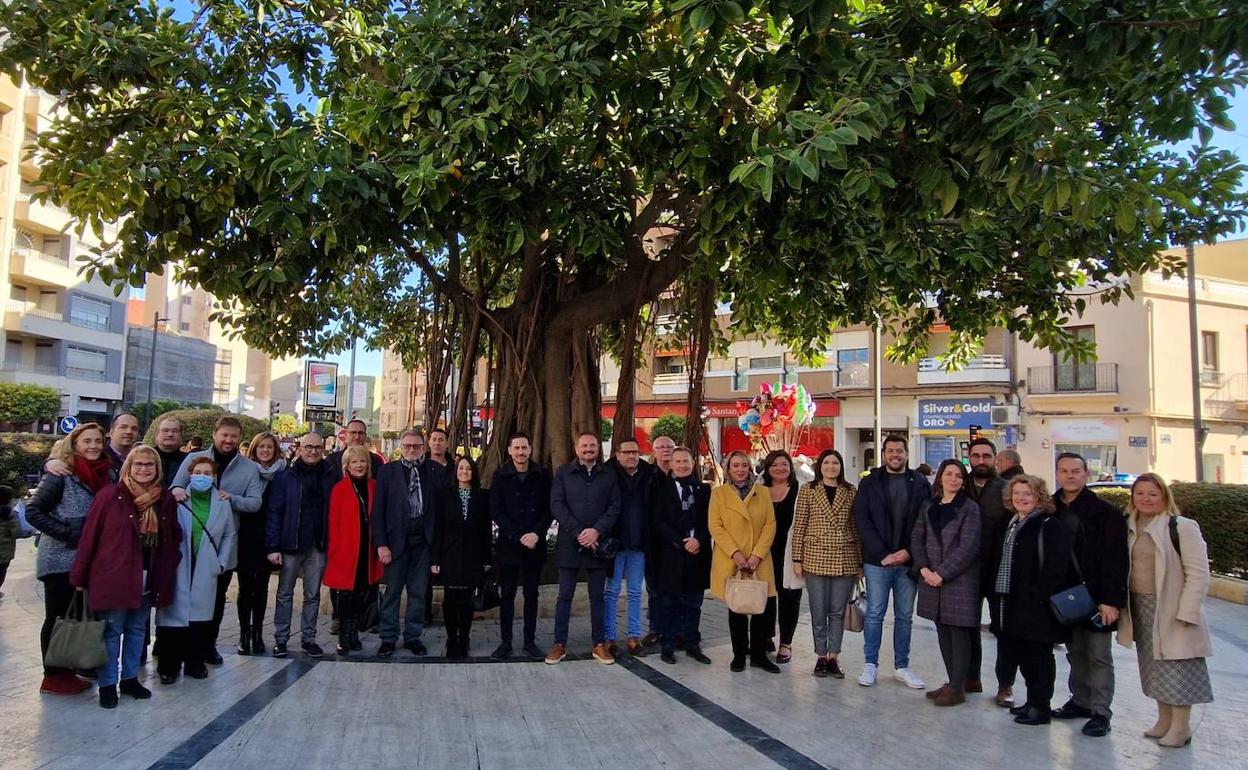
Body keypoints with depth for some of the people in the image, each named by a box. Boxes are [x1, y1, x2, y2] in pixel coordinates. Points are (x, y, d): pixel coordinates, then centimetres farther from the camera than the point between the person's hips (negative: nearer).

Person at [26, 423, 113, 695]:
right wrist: (68, 534, -17)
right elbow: (33, 511, -13)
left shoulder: (106, 474, 5)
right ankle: (53, 677, 15)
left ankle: (66, 671, 24)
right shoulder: (60, 474, -11)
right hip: (61, 559, -6)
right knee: (58, 618, 3)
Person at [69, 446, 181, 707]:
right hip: (114, 577, -4)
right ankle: (107, 684, 17)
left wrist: (169, 568, 4)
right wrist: (79, 576, -7)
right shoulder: (110, 495, -10)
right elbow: (89, 536, -8)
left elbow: (174, 537, 14)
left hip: (149, 580, 5)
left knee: (137, 629, 15)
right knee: (112, 631, 4)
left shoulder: (166, 499, 3)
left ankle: (130, 678, 28)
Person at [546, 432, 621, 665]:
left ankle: (600, 644, 16)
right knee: (565, 596, 5)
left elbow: (614, 507, 1)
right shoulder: (563, 473, 4)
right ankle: (559, 644, 13)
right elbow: (556, 505, -5)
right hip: (569, 543, -1)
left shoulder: (609, 474, 7)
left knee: (597, 596, 8)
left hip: (598, 544, 1)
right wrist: (578, 532, -14)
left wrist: (597, 531, -13)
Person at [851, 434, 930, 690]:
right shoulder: (870, 482, 2)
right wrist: (881, 553, -12)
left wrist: (909, 551, -10)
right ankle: (871, 665, 14)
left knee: (904, 616, 10)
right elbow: (861, 519, -4)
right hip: (877, 561, -1)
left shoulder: (920, 484, 4)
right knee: (874, 614, 4)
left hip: (907, 561, 1)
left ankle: (901, 667, 21)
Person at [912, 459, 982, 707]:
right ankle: (952, 682, 20)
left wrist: (942, 573, -13)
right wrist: (924, 569, -7)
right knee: (943, 632, 10)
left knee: (959, 633, -1)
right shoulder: (928, 507, 10)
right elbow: (917, 539, 8)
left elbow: (968, 547, -11)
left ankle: (958, 688, 6)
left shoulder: (970, 508, -4)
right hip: (933, 579, 5)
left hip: (960, 579, -5)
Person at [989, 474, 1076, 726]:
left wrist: (1037, 596, -21)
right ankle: (1033, 701, 29)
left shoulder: (1050, 527, -12)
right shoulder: (1012, 525, 14)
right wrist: (998, 596, 13)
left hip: (1037, 608, -8)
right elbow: (1000, 563, 20)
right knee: (1021, 655, 15)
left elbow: (1056, 568, -19)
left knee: (1038, 656, 2)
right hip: (1012, 606, 8)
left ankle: (1040, 706, 14)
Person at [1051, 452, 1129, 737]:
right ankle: (1080, 701, 26)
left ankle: (1100, 713, 10)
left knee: (1098, 655, 3)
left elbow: (1117, 560, -13)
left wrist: (1111, 600, -17)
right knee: (1075, 652, 14)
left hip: (1095, 596, -5)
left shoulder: (1106, 512, -10)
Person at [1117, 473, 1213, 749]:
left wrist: (1186, 613, -17)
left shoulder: (1182, 527, -11)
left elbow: (1198, 573, -13)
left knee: (1176, 666, -1)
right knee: (1154, 667, 15)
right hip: (1140, 609, 6)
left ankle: (1181, 727, 13)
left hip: (1171, 610, -6)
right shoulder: (1129, 527, 7)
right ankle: (1164, 720, 28)